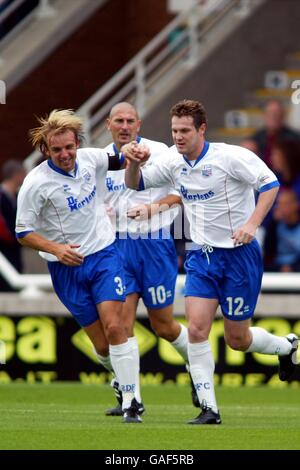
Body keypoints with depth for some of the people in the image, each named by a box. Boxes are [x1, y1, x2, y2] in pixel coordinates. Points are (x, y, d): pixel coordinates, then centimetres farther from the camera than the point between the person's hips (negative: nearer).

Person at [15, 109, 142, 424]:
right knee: (100, 343, 1)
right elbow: (23, 232, -8)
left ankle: (130, 402, -11)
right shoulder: (36, 183, -16)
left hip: (104, 254, 2)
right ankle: (121, 381, 31)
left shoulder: (90, 158, -3)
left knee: (114, 327, -14)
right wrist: (55, 248, -23)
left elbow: (117, 162, 20)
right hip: (66, 268, -2)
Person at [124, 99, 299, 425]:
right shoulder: (174, 162, 2)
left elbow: (270, 183, -15)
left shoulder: (229, 156, -15)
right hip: (201, 255, 5)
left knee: (236, 339, 2)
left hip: (238, 254, -5)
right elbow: (135, 184, 12)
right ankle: (209, 409, -7)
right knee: (196, 328, -12)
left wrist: (251, 224, -26)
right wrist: (134, 162, -12)